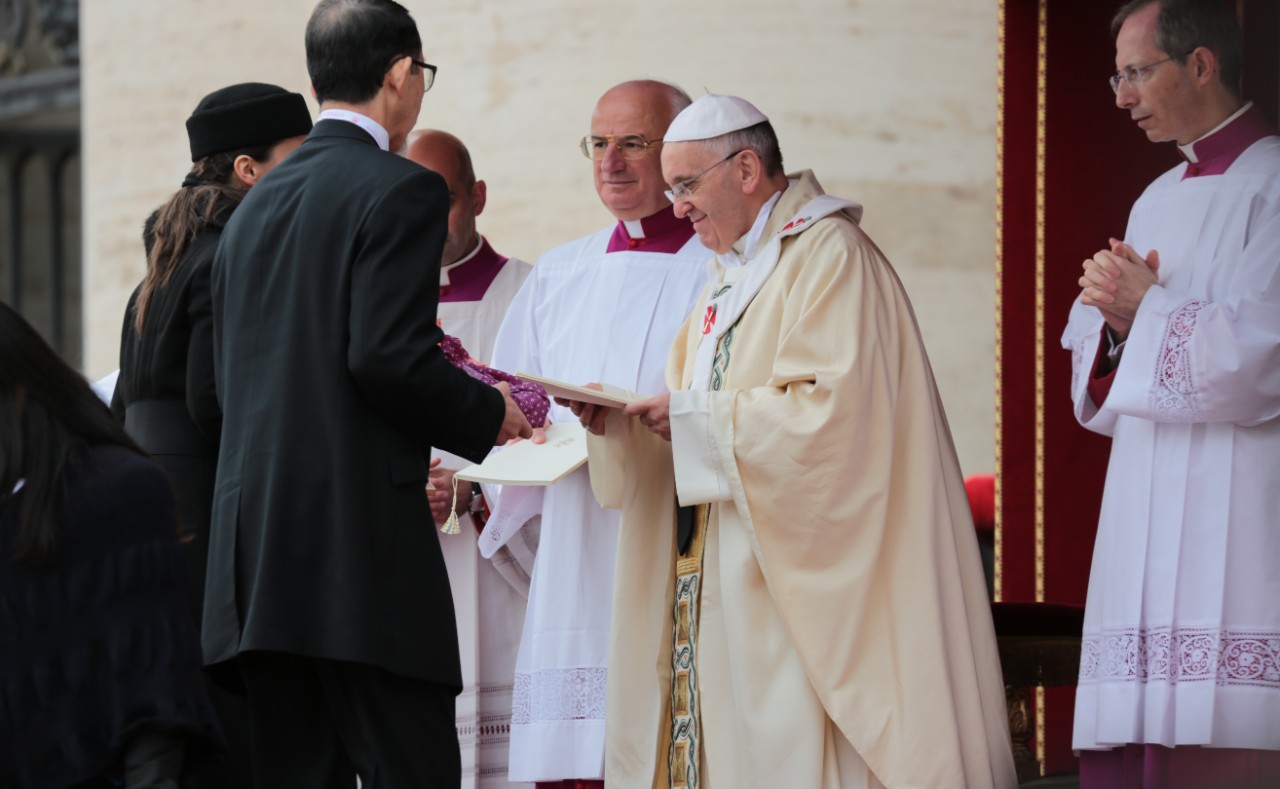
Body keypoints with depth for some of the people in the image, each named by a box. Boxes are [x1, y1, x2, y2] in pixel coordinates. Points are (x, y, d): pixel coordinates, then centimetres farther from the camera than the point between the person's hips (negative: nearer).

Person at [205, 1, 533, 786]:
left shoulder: (256, 205, 18)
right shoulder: (401, 191, -6)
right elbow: (388, 357, -17)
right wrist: (488, 414, 1)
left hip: (256, 552, 7)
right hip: (361, 545, -7)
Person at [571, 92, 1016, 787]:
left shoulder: (829, 255, -8)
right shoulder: (730, 275, 20)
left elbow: (832, 410, -19)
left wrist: (694, 416, -15)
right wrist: (623, 423, 1)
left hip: (796, 578, -8)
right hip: (723, 585, 9)